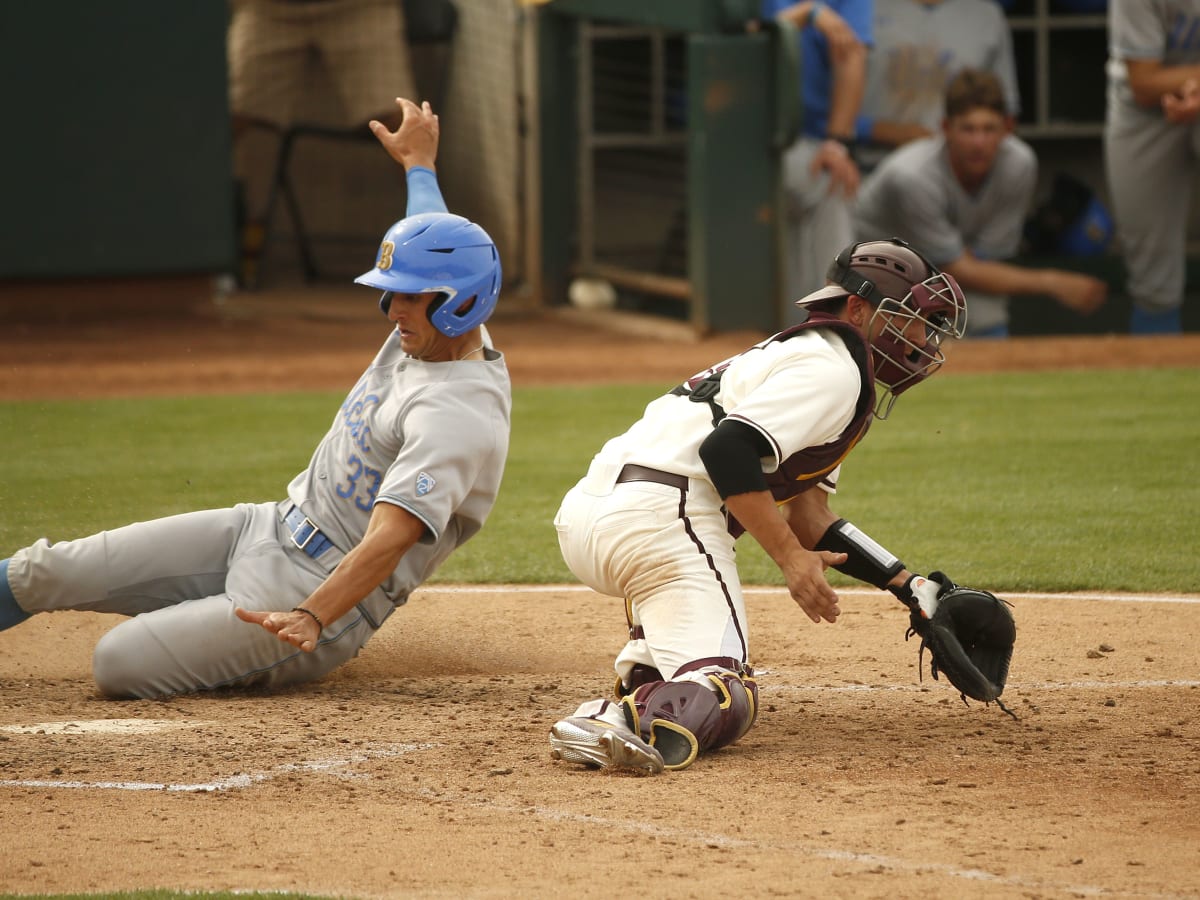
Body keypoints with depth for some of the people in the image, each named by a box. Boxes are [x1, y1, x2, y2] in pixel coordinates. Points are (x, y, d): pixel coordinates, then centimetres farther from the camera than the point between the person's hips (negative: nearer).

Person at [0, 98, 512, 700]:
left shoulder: (460, 418, -24)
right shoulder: (426, 333, 6)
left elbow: (389, 539, -36)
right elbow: (436, 248, 31)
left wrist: (311, 619, -50)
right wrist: (419, 162, 49)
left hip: (323, 590, -9)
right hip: (266, 528, 9)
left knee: (120, 663, -23)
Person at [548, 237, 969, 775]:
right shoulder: (831, 369, -1)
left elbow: (809, 522, 25)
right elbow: (730, 448, -17)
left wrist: (910, 587, 19)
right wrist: (790, 556, -14)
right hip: (661, 512, -10)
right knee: (723, 700, -16)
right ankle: (624, 723, -42)